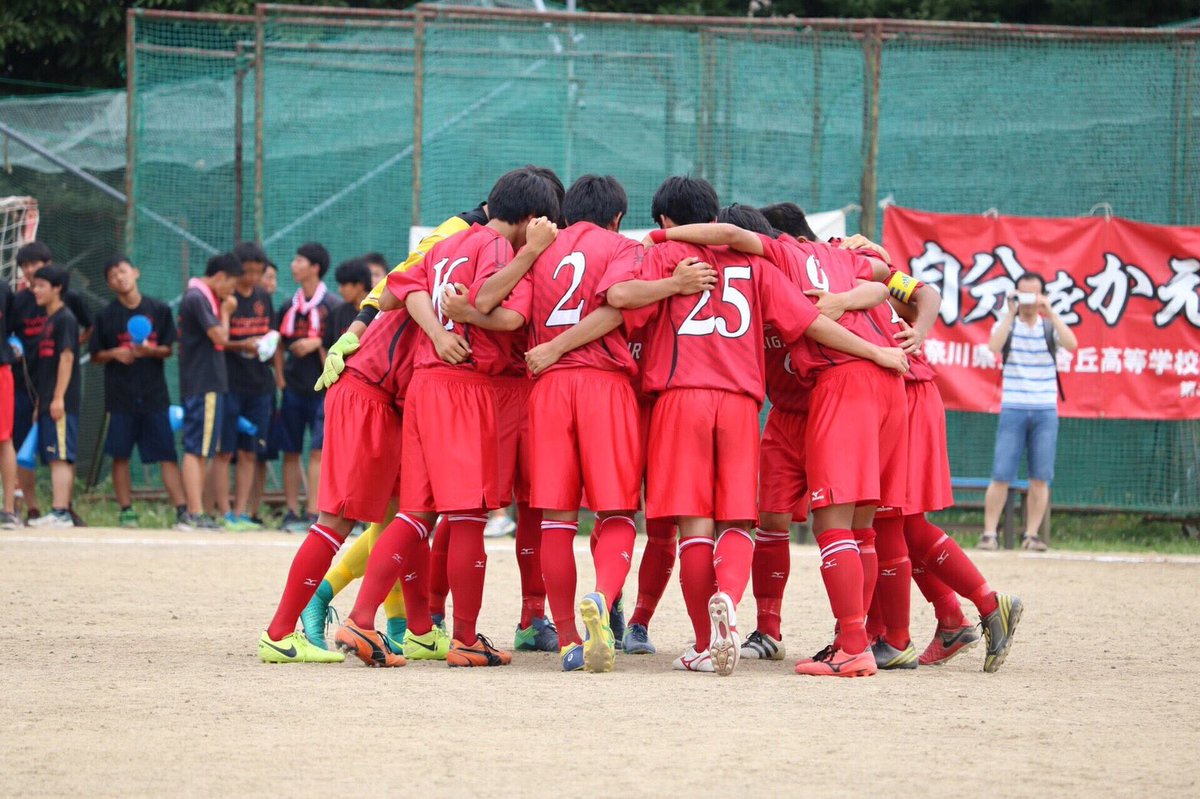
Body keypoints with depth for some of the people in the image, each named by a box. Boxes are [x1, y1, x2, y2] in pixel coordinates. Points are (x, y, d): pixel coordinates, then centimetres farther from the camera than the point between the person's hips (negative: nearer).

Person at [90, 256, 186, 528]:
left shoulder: (159, 310, 4)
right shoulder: (106, 316, 3)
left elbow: (168, 349, 7)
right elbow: (96, 356, 7)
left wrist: (149, 350, -13)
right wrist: (114, 353, -13)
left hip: (154, 393, 0)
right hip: (120, 394, 0)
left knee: (167, 453, -3)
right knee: (120, 454, 1)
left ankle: (182, 509, -5)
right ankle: (126, 510, 9)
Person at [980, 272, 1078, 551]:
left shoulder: (1051, 326, 7)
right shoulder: (1006, 324, 5)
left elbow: (1071, 344, -13)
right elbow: (994, 346, -15)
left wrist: (1050, 312, -14)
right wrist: (1011, 313, -15)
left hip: (1046, 412, 1)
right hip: (1013, 410, -1)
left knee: (1041, 477, -1)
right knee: (1001, 475, -6)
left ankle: (1031, 535, 5)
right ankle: (989, 533, -2)